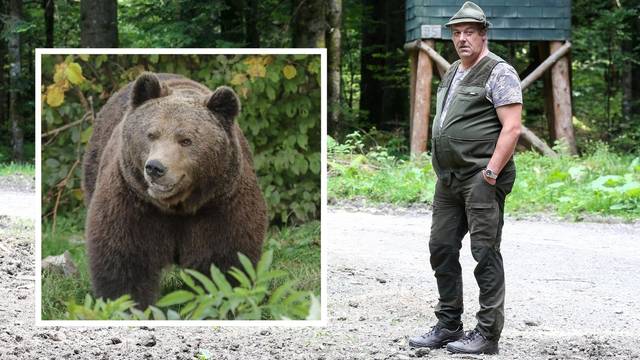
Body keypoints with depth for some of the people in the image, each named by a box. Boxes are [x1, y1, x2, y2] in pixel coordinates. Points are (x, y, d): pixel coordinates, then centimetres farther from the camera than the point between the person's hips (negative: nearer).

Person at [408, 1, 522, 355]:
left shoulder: (499, 72, -8)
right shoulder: (452, 73, 18)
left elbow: (511, 128, -14)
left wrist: (490, 174, -18)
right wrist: (442, 171, 17)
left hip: (481, 177, -9)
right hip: (448, 179, 9)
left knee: (485, 253, -6)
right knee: (441, 249, 10)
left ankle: (488, 333, -2)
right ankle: (448, 326, 20)